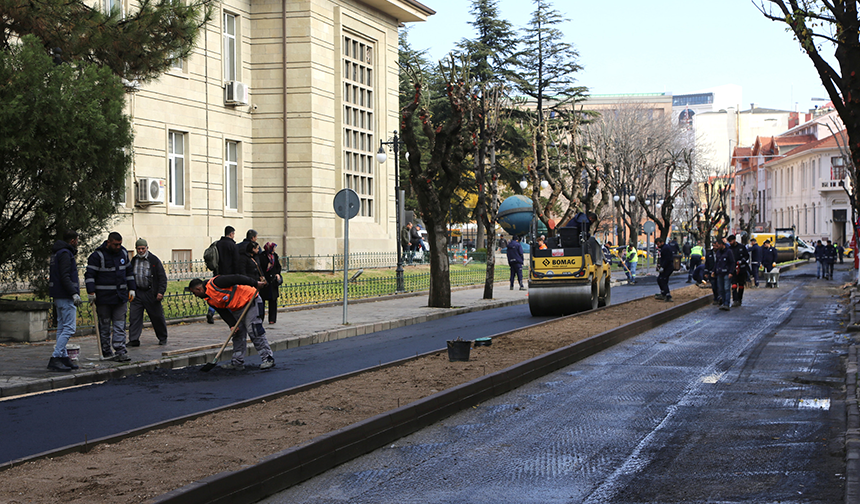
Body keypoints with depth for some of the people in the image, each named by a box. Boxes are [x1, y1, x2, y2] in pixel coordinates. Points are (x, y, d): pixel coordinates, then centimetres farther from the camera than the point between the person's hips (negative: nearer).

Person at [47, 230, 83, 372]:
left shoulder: (57, 253, 17)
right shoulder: (65, 254, -14)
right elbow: (65, 277, -22)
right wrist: (74, 293, -25)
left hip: (58, 296, 11)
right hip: (65, 296, -11)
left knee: (62, 327, 12)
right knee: (69, 328, -11)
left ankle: (63, 357, 14)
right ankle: (55, 358, -16)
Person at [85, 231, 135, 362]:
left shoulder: (123, 253, 10)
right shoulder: (97, 256, -9)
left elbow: (129, 272, 21)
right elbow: (90, 275, -10)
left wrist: (131, 289, 18)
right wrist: (91, 292, -17)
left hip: (121, 296, 5)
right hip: (104, 297, -5)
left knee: (120, 325, -1)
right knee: (105, 325, 4)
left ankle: (120, 351, -3)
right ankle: (106, 352, 12)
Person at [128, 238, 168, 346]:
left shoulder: (154, 260, -5)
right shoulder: (133, 260, 9)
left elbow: (162, 277, -5)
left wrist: (161, 292, -14)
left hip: (151, 293, -3)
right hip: (137, 293, 4)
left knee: (157, 317, 4)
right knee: (134, 316, -5)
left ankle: (163, 338, 21)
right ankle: (133, 340, -2)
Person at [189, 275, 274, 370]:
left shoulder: (214, 283, -19)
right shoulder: (210, 301, 8)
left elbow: (236, 279, -22)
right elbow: (223, 312, 5)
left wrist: (255, 283, -25)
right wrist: (232, 325, -10)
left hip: (250, 300, -9)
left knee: (253, 331, -13)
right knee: (237, 335, 8)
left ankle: (268, 358, -9)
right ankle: (237, 363, 13)